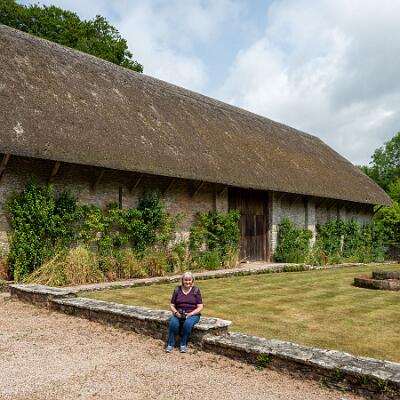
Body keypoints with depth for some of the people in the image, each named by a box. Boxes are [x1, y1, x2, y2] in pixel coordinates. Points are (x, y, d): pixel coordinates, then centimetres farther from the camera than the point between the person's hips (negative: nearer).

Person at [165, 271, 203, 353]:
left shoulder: (196, 290, 0)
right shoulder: (177, 290, 5)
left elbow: (200, 307, -3)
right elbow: (172, 305, 8)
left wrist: (190, 314, -17)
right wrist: (176, 312, -12)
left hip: (193, 315, -2)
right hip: (178, 315, 2)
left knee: (188, 323, -34)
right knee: (173, 322, -30)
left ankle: (183, 344, -16)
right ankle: (171, 344, -16)